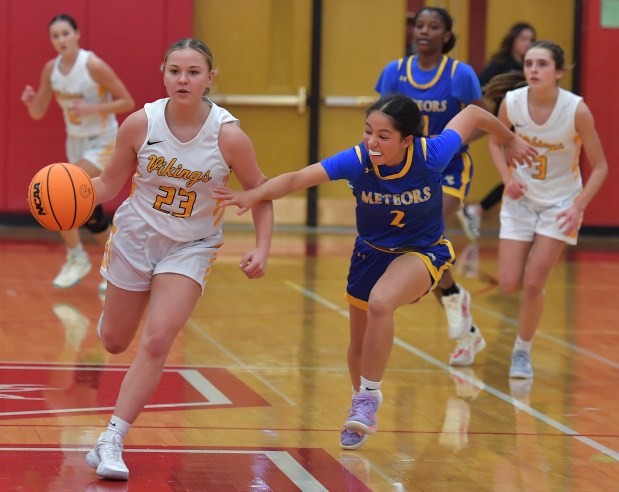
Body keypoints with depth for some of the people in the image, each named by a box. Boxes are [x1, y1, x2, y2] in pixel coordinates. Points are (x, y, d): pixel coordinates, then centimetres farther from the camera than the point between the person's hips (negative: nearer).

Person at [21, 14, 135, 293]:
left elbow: (127, 102, -17)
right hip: (76, 143, 7)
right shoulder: (51, 69, -3)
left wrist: (92, 108, -28)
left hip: (103, 143, -7)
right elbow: (38, 113, 4)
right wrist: (30, 102, -19)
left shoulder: (94, 66, -21)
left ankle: (76, 258, -4)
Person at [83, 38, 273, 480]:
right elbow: (109, 185, -6)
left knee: (156, 342, -18)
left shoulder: (229, 135, -20)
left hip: (192, 246, -2)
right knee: (114, 342, 16)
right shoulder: (140, 123, -16)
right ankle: (113, 311, 56)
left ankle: (111, 442, -10)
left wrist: (262, 248, -17)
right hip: (136, 235, 2)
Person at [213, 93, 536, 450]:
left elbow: (472, 114, -11)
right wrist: (255, 195, -53)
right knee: (360, 344, 16)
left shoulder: (432, 155, -28)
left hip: (424, 251, -3)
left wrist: (510, 140, 7)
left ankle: (370, 397, -17)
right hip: (372, 252, 3)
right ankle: (362, 408, 46)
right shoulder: (357, 161, -27)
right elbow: (297, 179, -36)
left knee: (380, 302, -33)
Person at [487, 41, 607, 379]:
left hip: (560, 202, -3)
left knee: (532, 284, -10)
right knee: (509, 285, -3)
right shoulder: (511, 102, -15)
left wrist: (578, 208, -23)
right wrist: (507, 177, -12)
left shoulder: (577, 110, -22)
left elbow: (600, 166, -13)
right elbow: (496, 142, 6)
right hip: (521, 198, 3)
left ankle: (522, 351, 13)